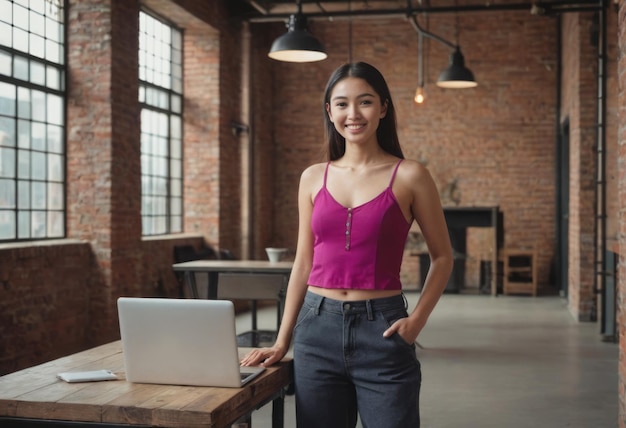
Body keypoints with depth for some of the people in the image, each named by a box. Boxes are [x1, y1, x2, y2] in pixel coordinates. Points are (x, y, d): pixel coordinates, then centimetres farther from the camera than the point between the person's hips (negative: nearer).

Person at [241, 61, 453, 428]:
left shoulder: (410, 176, -3)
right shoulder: (313, 178, 6)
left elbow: (442, 257, 5)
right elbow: (304, 263, 11)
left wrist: (417, 320, -8)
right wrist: (282, 341, 9)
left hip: (381, 331, -3)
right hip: (318, 329, 3)